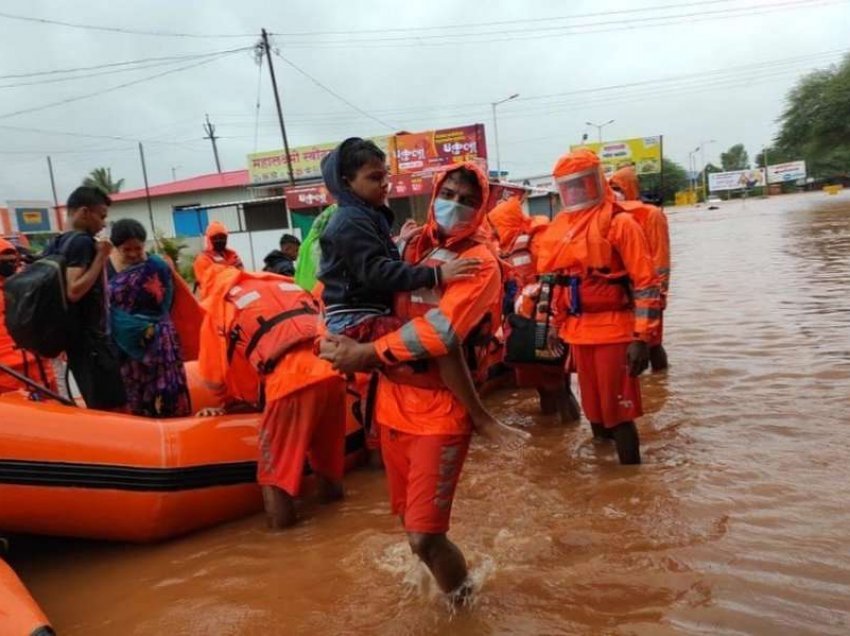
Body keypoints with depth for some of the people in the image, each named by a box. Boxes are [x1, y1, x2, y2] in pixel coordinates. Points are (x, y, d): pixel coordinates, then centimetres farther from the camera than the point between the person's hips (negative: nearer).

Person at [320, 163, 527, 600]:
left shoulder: (480, 263, -10)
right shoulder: (413, 245, 9)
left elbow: (439, 331, -24)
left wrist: (367, 353, -21)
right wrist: (339, 340, -3)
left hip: (440, 411, -6)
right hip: (394, 403, 6)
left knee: (424, 536, -7)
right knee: (411, 521, 19)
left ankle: (461, 598, 24)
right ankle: (449, 587, 47)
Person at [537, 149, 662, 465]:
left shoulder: (619, 222, -9)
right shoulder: (557, 228, 11)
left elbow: (646, 283, -12)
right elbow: (552, 281, 20)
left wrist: (642, 337, -17)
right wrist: (555, 325, 19)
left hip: (613, 331, -6)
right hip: (577, 332, 6)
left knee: (618, 410, -2)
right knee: (594, 408, 17)